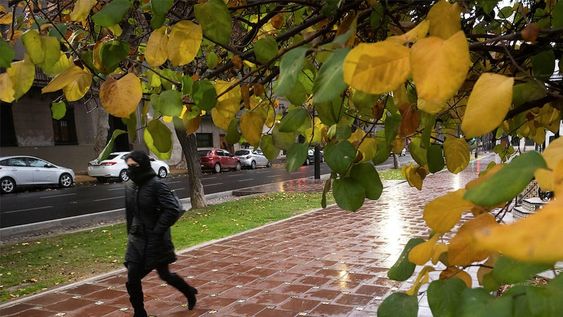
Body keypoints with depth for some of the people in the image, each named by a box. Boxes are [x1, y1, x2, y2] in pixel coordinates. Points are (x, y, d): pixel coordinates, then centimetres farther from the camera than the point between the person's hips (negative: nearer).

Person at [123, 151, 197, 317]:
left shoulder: (156, 185, -18)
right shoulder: (130, 187, 4)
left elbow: (174, 209, -24)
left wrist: (157, 231, -21)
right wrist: (130, 233, 14)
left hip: (155, 241, -6)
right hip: (136, 240, 6)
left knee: (164, 275, 9)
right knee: (132, 281, 5)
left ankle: (189, 292, 34)